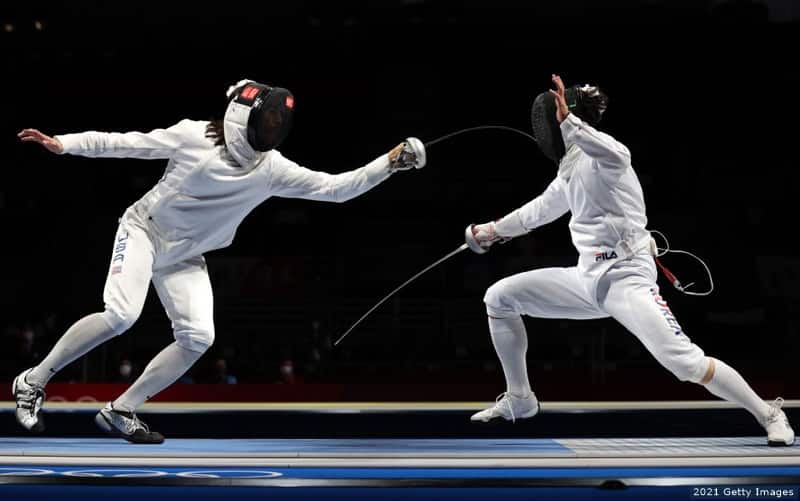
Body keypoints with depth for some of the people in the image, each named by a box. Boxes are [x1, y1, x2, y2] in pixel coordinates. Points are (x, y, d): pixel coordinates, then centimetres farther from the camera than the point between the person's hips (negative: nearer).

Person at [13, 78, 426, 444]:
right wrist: (62, 144, -15)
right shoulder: (193, 135, -19)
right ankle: (33, 382, -7)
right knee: (121, 316, -27)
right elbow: (127, 143, -11)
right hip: (143, 230, -5)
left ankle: (120, 412, 2)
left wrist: (389, 163, -22)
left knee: (198, 338, -13)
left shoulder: (272, 169, -10)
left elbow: (336, 188, -12)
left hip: (184, 257, 5)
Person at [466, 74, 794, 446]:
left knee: (684, 362, -23)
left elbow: (616, 155, -38)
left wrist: (569, 122, -53)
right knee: (498, 298, 5)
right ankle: (519, 399, 17)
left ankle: (770, 416, -3)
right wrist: (495, 229, 46)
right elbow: (542, 208, 34)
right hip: (588, 278, 8)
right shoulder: (572, 164, 16)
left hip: (626, 278, -8)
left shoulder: (601, 152, -10)